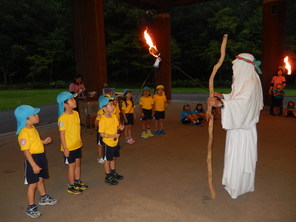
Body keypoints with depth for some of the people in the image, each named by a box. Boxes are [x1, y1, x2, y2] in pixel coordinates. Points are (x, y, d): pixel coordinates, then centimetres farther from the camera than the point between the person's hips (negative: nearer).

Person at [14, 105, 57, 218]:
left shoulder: (32, 128, 6)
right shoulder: (24, 133, -24)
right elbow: (25, 151, -25)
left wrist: (44, 141, 5)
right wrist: (34, 165, -25)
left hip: (41, 156, 9)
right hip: (33, 158, -9)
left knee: (41, 179, 24)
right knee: (32, 183, 3)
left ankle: (44, 198, 44)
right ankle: (31, 207, 18)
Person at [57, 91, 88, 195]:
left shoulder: (76, 113, 2)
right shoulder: (62, 118, -22)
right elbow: (62, 134, -19)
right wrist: (65, 148, -18)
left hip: (77, 145, 7)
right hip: (69, 147, -7)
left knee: (78, 163, 18)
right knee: (72, 165, 5)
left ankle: (78, 182, 36)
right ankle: (71, 186, 22)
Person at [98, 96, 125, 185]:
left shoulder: (113, 116, -1)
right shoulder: (103, 120, -24)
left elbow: (117, 125, 11)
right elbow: (102, 134, -24)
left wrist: (120, 127, -11)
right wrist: (113, 136, -28)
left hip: (115, 142, 7)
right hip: (108, 143, -7)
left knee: (114, 158, 22)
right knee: (108, 160, 9)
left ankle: (113, 173, 41)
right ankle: (108, 177, 24)